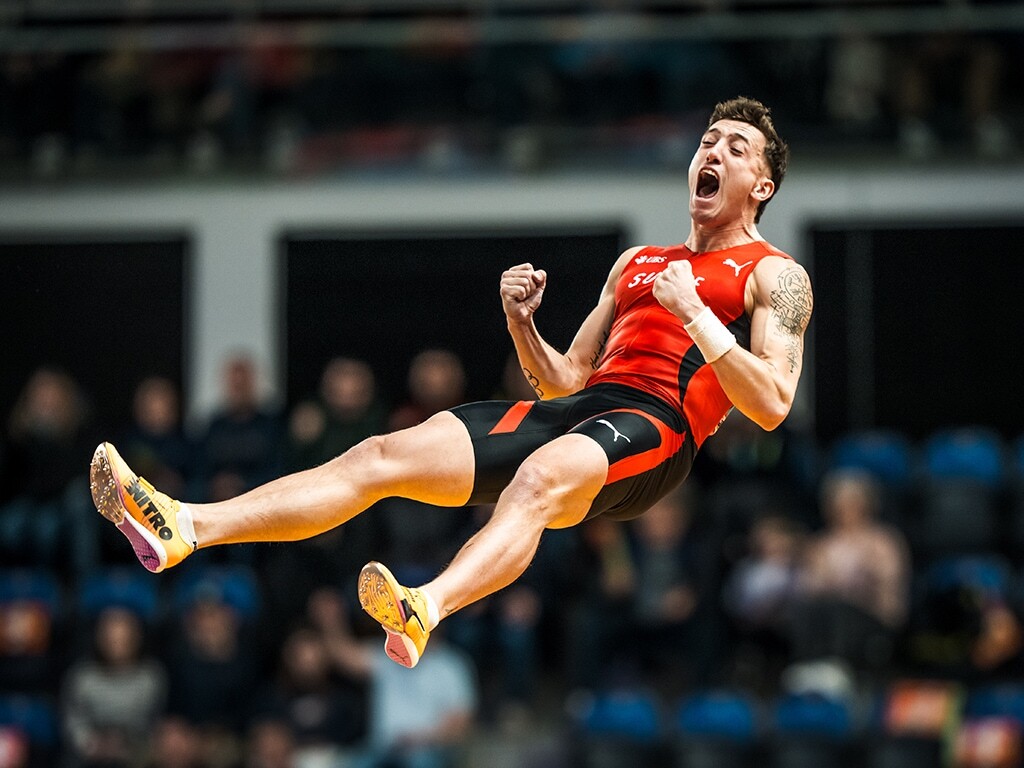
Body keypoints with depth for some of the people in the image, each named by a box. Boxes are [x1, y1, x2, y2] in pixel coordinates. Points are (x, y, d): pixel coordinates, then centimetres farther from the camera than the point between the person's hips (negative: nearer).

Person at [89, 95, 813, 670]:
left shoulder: (775, 275, 11)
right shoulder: (636, 262, 32)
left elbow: (771, 407, -5)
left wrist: (694, 314, -12)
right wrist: (523, 324, 11)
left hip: (657, 425, -7)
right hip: (577, 410, 7)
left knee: (538, 478, -41)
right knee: (385, 454, -11)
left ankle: (425, 610, -68)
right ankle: (185, 527, -25)